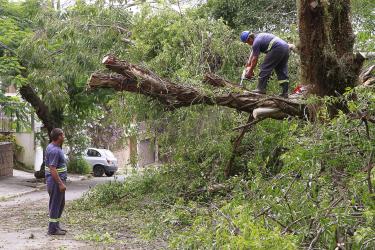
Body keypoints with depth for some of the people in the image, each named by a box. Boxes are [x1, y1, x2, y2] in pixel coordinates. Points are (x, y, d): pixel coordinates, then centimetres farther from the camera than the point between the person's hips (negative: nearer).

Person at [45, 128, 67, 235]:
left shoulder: (52, 147, 11)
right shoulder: (54, 151, -22)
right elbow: (52, 169, -26)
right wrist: (60, 183, -25)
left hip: (58, 181, 10)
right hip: (56, 182, -10)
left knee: (60, 204, 18)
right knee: (55, 205, -2)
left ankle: (56, 226, 27)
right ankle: (53, 229, 5)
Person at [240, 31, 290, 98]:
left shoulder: (256, 42, -5)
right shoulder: (258, 37, 24)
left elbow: (255, 60, 0)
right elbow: (253, 53, 31)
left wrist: (250, 72, 10)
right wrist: (248, 65, 32)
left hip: (277, 48, -10)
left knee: (265, 67, -2)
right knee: (282, 71, 9)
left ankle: (261, 89, -6)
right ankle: (285, 93, 6)